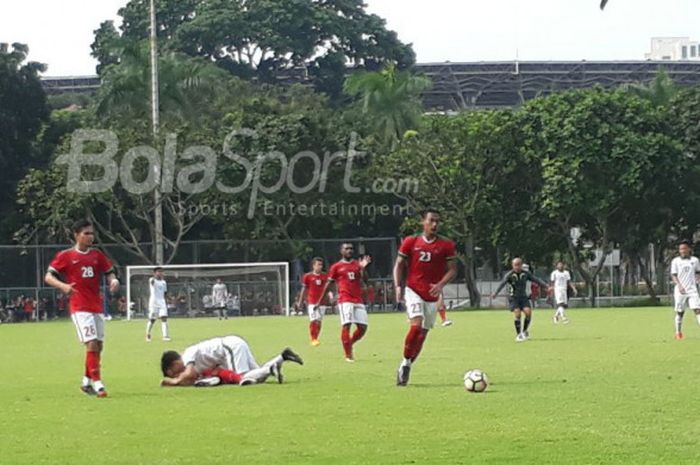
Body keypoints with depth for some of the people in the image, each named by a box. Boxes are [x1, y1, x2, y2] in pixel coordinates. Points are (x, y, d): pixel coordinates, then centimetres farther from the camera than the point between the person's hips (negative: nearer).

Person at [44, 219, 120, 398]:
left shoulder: (97, 255, 11)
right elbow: (48, 277, -4)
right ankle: (97, 382, -16)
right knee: (92, 343, -17)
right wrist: (63, 285, -24)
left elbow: (110, 272, 15)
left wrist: (114, 281, -10)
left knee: (99, 346, 9)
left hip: (97, 307, 6)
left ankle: (87, 381, 24)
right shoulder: (65, 256, -2)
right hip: (79, 307, -6)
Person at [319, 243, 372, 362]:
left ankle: (350, 344, 23)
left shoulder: (357, 264, 15)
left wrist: (363, 268, -13)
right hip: (345, 300, -4)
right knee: (346, 325, -14)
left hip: (358, 300, 4)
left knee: (363, 326, -2)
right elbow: (328, 284, 11)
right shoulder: (336, 267, 7)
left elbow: (364, 279, 4)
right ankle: (348, 355, -8)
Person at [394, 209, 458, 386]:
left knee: (423, 332, 4)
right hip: (413, 290, -2)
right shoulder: (410, 242, 2)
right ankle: (405, 362, -9)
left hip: (432, 295, 2)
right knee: (416, 324, -22)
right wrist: (398, 286, -6)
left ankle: (406, 367, 18)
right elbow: (399, 265, 7)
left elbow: (452, 269, 2)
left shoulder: (446, 245, 1)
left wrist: (440, 285, -15)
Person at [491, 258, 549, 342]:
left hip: (524, 297, 3)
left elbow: (536, 280, 1)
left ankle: (525, 331, 8)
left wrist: (546, 286, -9)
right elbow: (502, 283, -22)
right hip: (513, 298, -3)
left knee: (528, 312, -15)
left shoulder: (526, 274, 2)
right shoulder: (509, 275, -9)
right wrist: (495, 293, -37)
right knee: (517, 314, -17)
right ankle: (519, 334, -5)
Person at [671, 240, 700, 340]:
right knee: (680, 312, 6)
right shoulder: (676, 261, 2)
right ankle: (678, 332, 20)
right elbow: (674, 275, -3)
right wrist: (679, 286, -18)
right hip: (680, 290, -1)